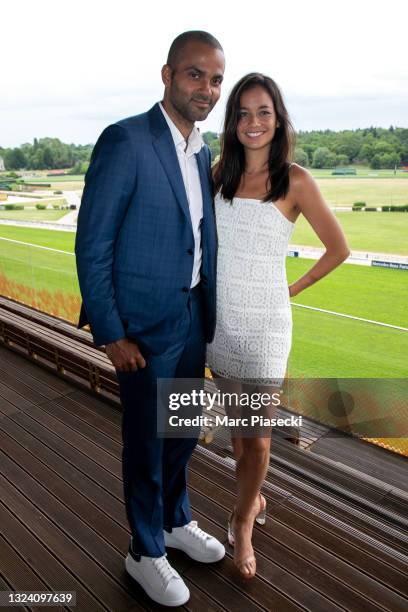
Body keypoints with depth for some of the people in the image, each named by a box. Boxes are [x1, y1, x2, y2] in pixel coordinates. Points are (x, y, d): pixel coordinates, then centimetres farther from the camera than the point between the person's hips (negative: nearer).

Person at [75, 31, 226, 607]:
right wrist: (111, 334, -15)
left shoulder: (203, 152, 8)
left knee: (183, 431, 21)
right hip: (145, 323, -7)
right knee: (147, 441, 10)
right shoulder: (125, 140, -15)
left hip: (193, 318, 7)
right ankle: (145, 552, 35)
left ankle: (175, 519, 46)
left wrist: (211, 312, 10)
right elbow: (92, 246, -15)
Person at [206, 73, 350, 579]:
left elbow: (338, 248, 1)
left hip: (265, 322, -3)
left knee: (257, 437, 3)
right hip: (219, 319, 4)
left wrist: (295, 288, 3)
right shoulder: (220, 173, 5)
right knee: (236, 426, 17)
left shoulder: (295, 181, -6)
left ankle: (243, 523, 30)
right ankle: (252, 497, 42)